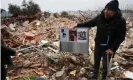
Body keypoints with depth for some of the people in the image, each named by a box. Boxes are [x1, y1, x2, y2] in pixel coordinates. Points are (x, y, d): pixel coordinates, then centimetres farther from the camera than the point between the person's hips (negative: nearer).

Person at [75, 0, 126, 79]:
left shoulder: (120, 21, -19)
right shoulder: (100, 17, -11)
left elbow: (121, 37, -13)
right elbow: (89, 23, 3)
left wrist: (112, 48, -19)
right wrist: (78, 25, -7)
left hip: (108, 47, -3)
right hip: (98, 45, 3)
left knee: (105, 64, 11)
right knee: (96, 62, 19)